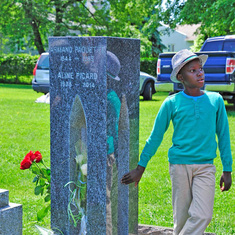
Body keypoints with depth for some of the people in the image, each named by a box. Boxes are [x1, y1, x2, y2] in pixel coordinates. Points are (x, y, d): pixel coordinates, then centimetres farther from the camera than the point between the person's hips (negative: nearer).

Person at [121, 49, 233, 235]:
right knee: (182, 216, 4)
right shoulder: (172, 103, -1)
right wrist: (140, 168, 6)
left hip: (206, 167, 1)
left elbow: (223, 136, 11)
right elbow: (155, 137, 6)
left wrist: (227, 170, 11)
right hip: (180, 164, -1)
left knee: (203, 215, -13)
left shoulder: (216, 100, 4)